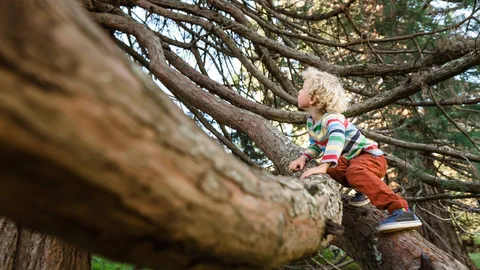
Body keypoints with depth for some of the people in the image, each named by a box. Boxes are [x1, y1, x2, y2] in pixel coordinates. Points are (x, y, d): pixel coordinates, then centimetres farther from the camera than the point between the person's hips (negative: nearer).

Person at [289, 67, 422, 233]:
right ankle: (364, 189, 1)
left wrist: (323, 166, -59)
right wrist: (304, 158, -5)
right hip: (349, 160, 8)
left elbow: (337, 138, -47)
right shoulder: (311, 122, 4)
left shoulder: (332, 118, -26)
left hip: (371, 157, -8)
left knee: (355, 171, -39)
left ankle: (401, 210, -43)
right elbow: (315, 146, 16)